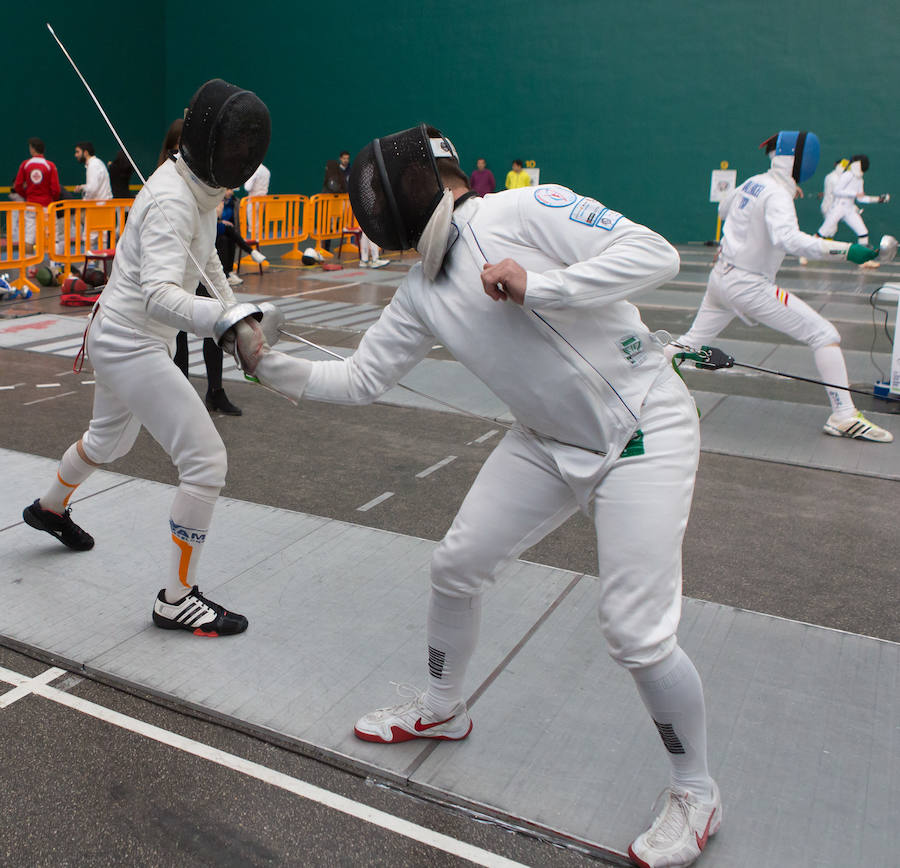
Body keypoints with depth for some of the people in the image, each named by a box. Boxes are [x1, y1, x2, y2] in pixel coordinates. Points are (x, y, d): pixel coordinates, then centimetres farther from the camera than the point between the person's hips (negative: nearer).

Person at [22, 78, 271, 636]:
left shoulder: (202, 185, 3)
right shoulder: (172, 200, -26)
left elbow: (201, 250, 23)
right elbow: (159, 295, -41)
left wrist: (232, 304, 27)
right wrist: (223, 320, -58)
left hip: (127, 336, 10)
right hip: (129, 344, -10)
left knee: (112, 439, 32)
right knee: (207, 463, -12)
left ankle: (50, 508, 60)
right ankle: (178, 600, 0)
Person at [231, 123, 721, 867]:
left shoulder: (528, 210, -17)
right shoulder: (423, 291, 4)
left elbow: (655, 254, -22)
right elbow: (359, 381, 8)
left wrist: (537, 287, -29)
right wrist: (270, 366, 1)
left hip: (642, 429, -7)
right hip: (552, 442, 7)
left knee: (635, 633, -11)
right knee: (457, 565, 10)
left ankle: (696, 793, 17)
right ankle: (443, 708, 37)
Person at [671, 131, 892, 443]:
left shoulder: (752, 183, 7)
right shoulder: (777, 195, -18)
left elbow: (723, 210, 27)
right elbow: (788, 239, -37)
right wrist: (844, 250, -41)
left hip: (722, 277, 8)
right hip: (749, 286, -8)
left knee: (693, 340, 24)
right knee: (824, 335, -5)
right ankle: (844, 417, -5)